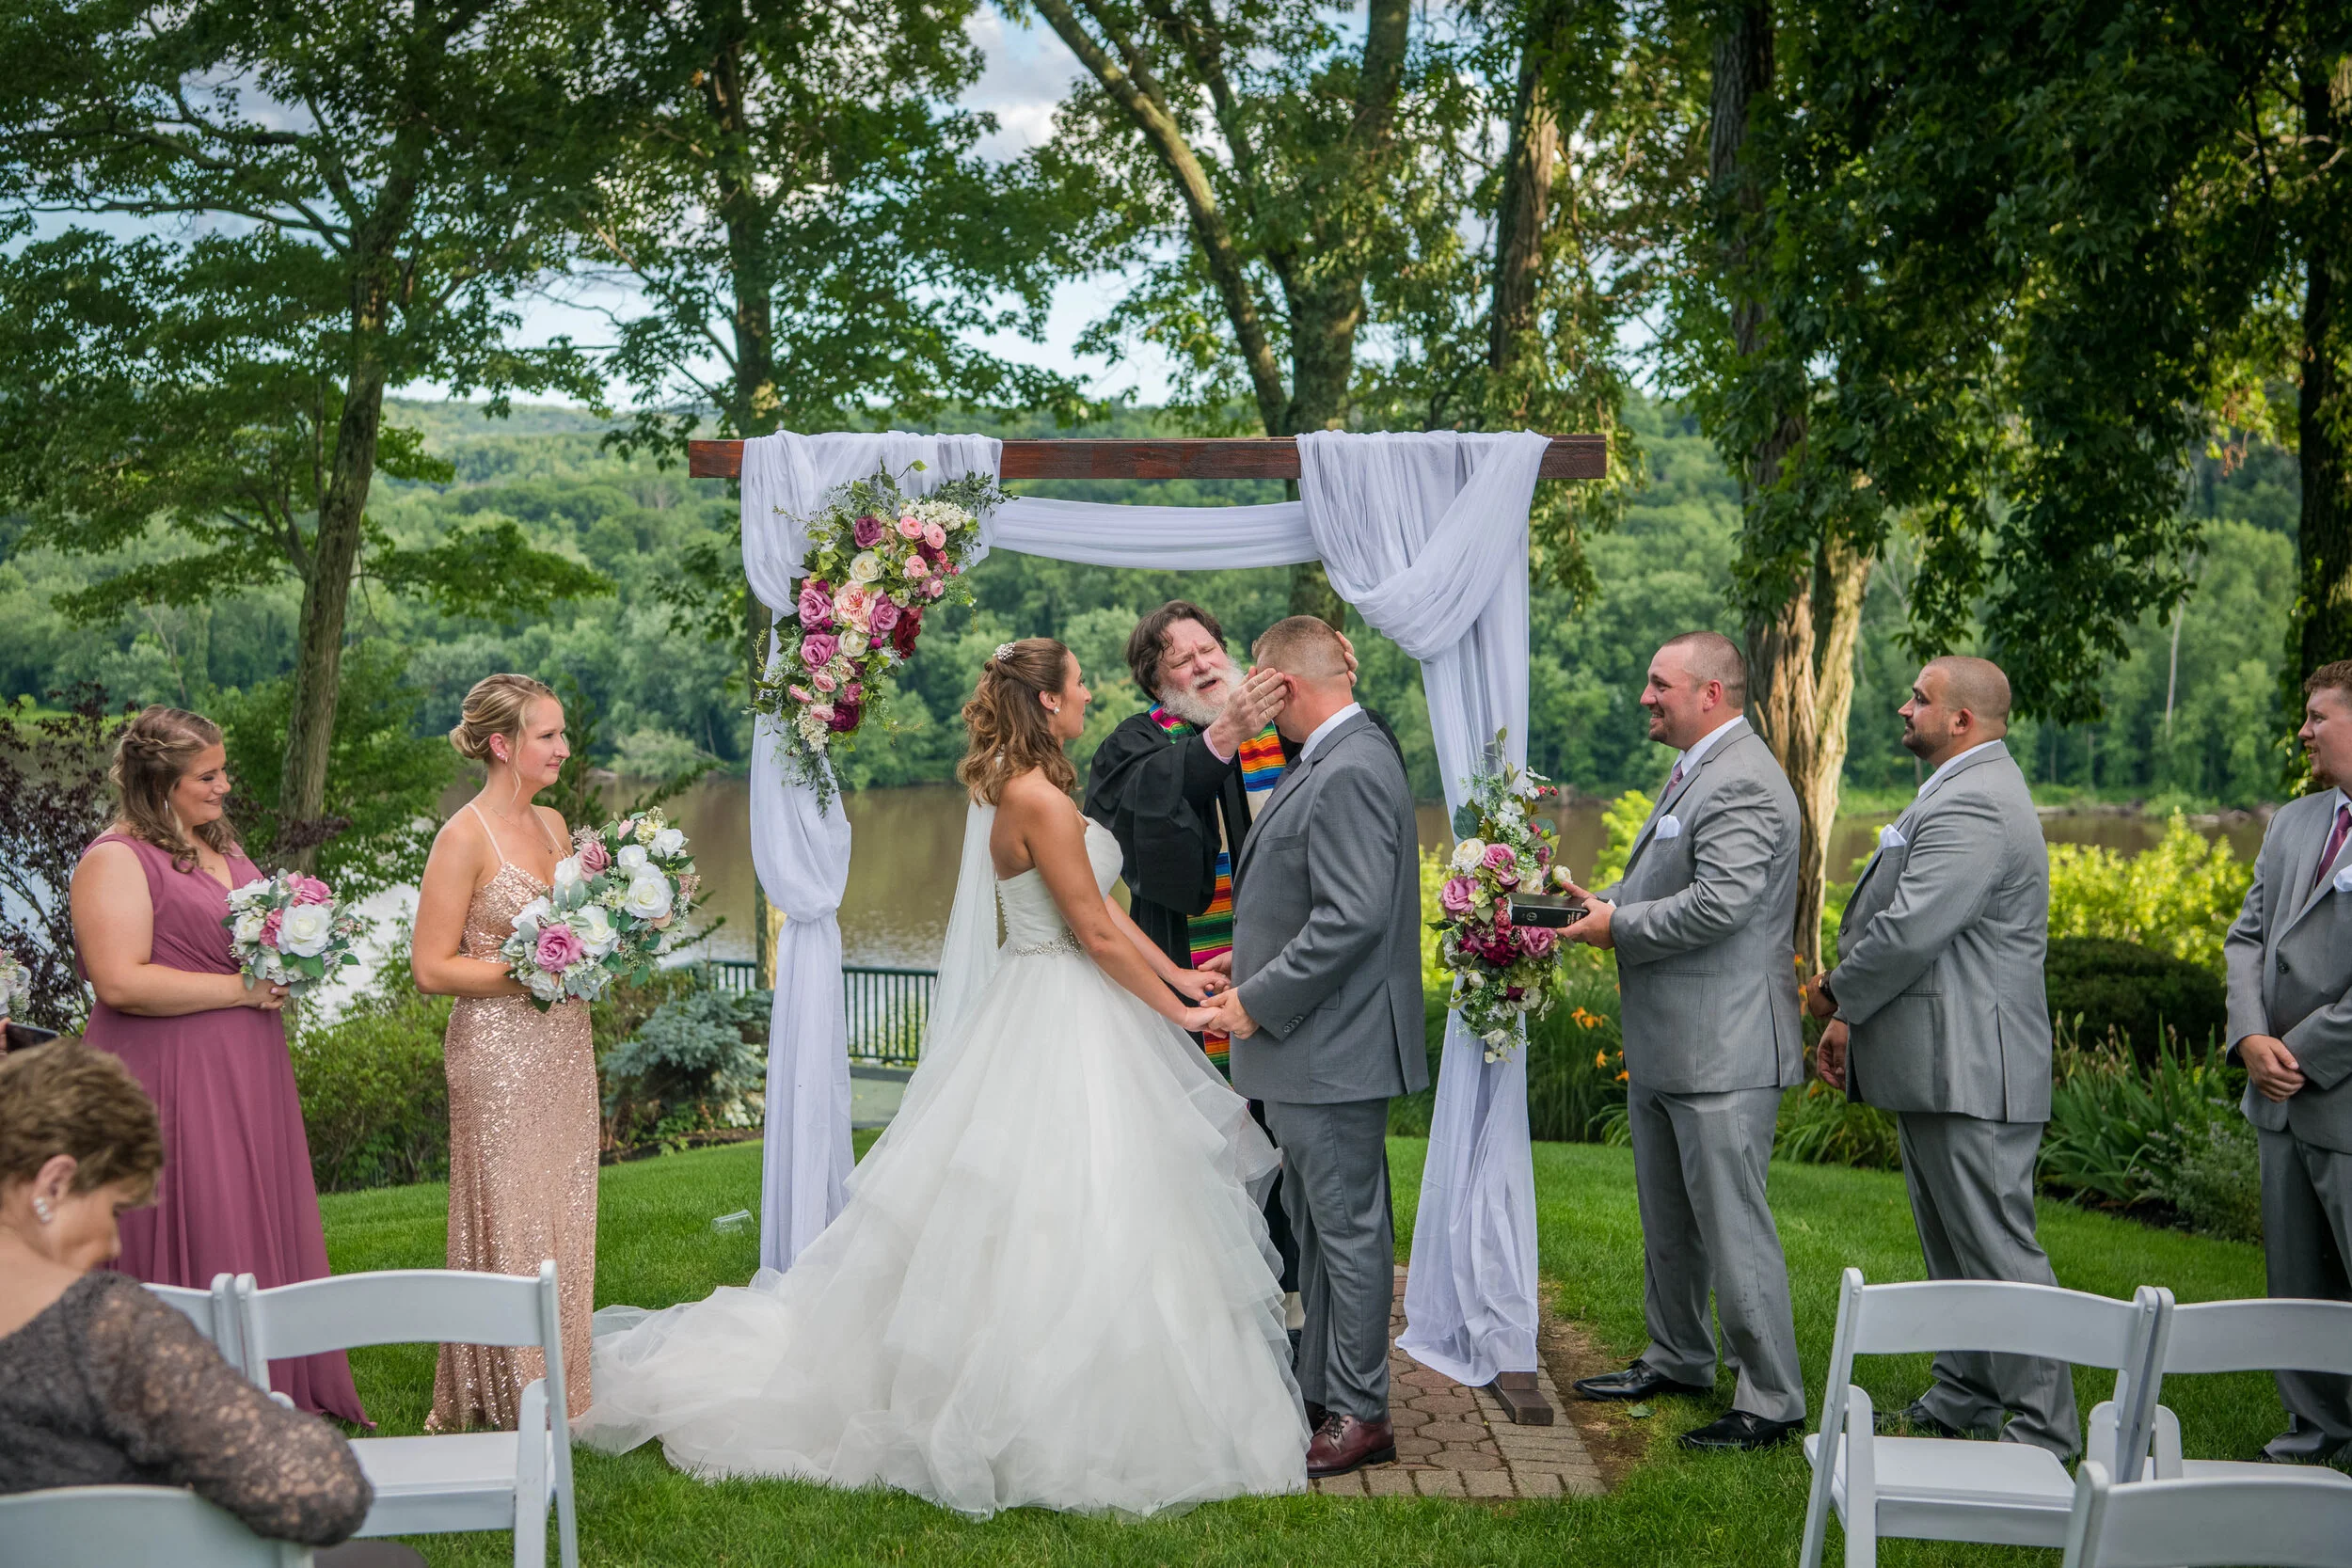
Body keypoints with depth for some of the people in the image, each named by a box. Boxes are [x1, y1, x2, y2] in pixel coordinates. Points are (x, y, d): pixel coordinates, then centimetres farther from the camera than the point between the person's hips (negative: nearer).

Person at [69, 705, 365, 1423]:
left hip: (247, 1080, 8)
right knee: (194, 1243, -4)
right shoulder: (117, 860, -11)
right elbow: (120, 982, -22)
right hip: (173, 1086, -8)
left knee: (264, 1230, 10)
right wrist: (241, 989, -17)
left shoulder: (223, 852, 16)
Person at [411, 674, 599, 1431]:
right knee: (507, 1219, 0)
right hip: (500, 1051, -7)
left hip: (564, 1044, 7)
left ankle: (558, 1391, 23)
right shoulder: (465, 837, -12)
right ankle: (501, 1401, 13)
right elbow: (431, 969, -14)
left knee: (562, 1218, 12)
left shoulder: (552, 823, 10)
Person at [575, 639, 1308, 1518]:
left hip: (1044, 1011, 10)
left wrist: (1175, 975, 12)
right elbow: (1096, 933, -18)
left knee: (1005, 1209, 14)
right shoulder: (1041, 801, -20)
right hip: (1064, 1025, -10)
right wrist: (1173, 1011, -8)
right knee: (1072, 1216, -3)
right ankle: (1054, 1418, 6)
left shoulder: (1025, 792, 12)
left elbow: (1101, 906, 14)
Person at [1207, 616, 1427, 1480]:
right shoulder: (1332, 761, 14)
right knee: (1318, 1229, 17)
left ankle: (1360, 1416, 10)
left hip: (1332, 1047, -11)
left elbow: (1351, 919, -26)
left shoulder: (1351, 773, -19)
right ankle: (1321, 1392, 28)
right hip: (1309, 1045, 11)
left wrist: (1259, 1002, -18)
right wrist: (1252, 981, 13)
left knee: (1349, 1230, 0)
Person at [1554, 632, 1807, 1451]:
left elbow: (1718, 904, -27)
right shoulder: (1693, 772, 15)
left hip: (1721, 1052, -11)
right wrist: (1605, 898, 7)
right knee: (1668, 1220, 21)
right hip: (1663, 1045, 11)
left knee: (1732, 1224, -4)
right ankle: (1677, 1359, 35)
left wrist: (1618, 927, -16)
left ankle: (1772, 1401, 6)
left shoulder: (1744, 784, -18)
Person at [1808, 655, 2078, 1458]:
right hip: (1938, 1066, 11)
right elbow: (1899, 919, 20)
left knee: (1997, 1249, -5)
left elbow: (1909, 932, -25)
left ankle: (2042, 1430, 3)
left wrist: (1836, 993, -7)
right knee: (1952, 1246, 19)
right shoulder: (1961, 792, 17)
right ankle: (1963, 1400, 30)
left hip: (1970, 1072, -11)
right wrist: (1851, 1018, 12)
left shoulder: (1976, 806, -20)